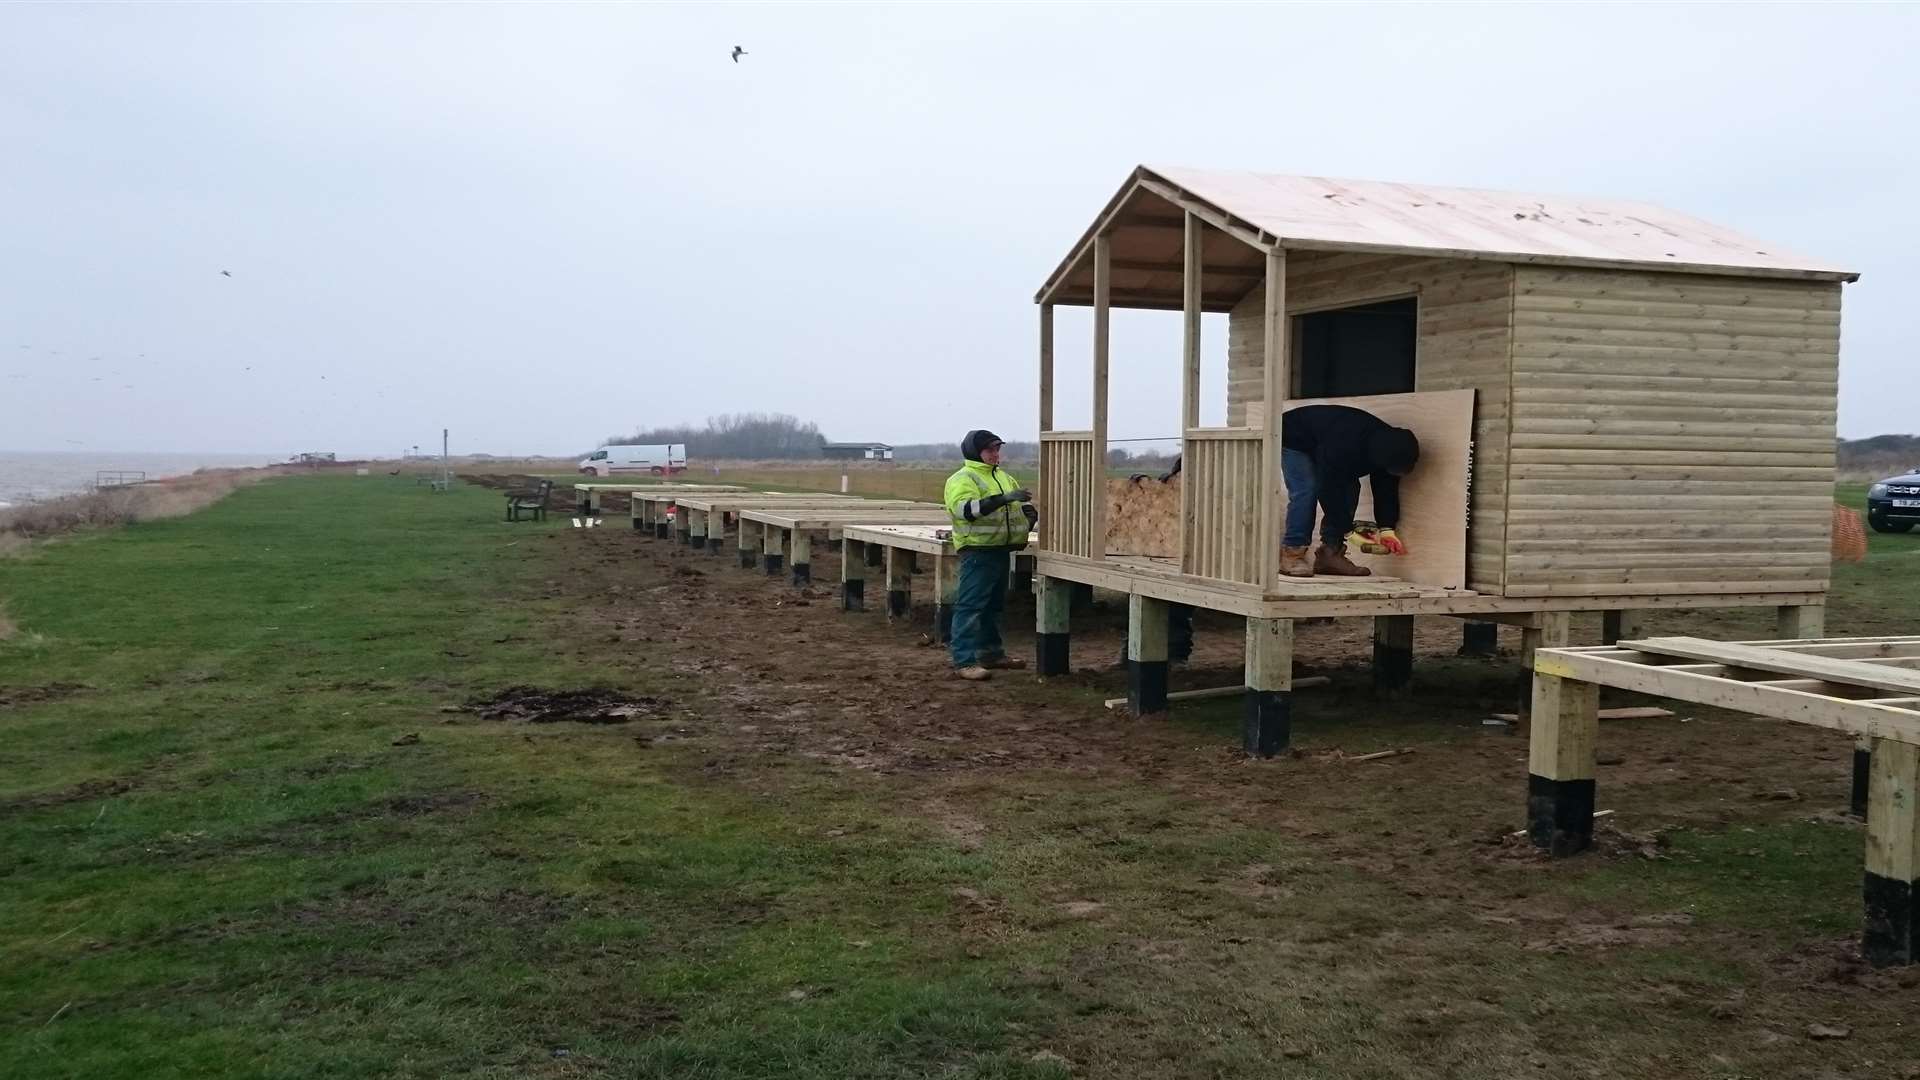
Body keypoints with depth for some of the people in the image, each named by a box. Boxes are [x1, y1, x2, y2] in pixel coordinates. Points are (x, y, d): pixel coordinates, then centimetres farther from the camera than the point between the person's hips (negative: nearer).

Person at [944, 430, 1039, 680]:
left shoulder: (1004, 477, 18)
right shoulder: (962, 479, -9)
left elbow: (1023, 505, 28)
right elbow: (965, 509, -27)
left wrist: (1029, 513, 3)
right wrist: (1004, 499, -33)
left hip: (1001, 550, 9)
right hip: (978, 551, -9)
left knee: (994, 604, 16)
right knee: (970, 605, -8)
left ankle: (991, 653, 27)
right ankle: (964, 660, -9)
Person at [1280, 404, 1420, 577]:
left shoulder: (1389, 444, -20)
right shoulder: (1343, 446, -44)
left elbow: (1386, 489, -12)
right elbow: (1329, 489, -36)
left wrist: (1387, 529, -19)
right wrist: (1347, 529, -31)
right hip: (1293, 439, -7)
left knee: (1349, 489, -8)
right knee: (1306, 490, -26)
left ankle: (1330, 554, -6)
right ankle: (1291, 553, -22)